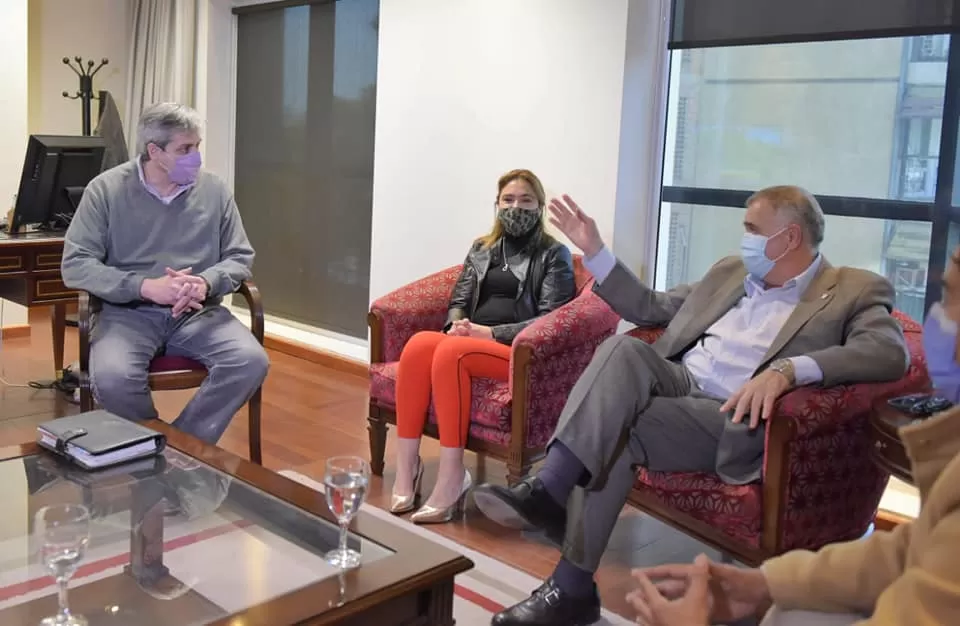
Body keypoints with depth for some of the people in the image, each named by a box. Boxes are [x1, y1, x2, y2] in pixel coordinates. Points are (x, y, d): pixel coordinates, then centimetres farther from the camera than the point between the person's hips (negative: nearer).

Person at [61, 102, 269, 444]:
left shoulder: (214, 190, 4)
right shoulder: (106, 189, -2)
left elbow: (240, 257, 8)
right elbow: (75, 265, -6)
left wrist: (206, 282, -16)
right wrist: (146, 286, -20)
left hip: (198, 312, 2)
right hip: (129, 312, -2)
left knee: (252, 362, -26)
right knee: (112, 379, -33)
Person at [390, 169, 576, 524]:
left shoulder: (554, 255, 4)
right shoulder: (481, 249, 21)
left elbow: (552, 320, -7)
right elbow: (458, 301, 18)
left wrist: (492, 333, -16)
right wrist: (457, 325, -7)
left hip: (520, 351, -5)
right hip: (471, 341, 5)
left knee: (450, 353, -34)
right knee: (418, 344, -28)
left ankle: (452, 477, -31)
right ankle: (407, 466, -26)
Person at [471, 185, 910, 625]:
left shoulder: (855, 291, 4)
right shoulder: (730, 272, 23)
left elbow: (889, 351, -17)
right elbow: (650, 308, 27)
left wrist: (787, 370, -31)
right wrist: (593, 250, 18)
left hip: (734, 418, -5)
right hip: (677, 385, 5)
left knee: (616, 432, -28)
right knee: (623, 350, -27)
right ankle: (547, 490, -32)